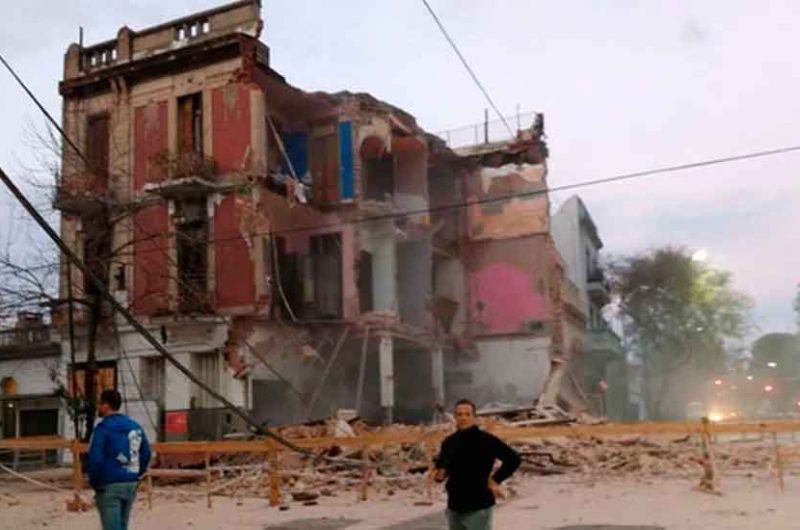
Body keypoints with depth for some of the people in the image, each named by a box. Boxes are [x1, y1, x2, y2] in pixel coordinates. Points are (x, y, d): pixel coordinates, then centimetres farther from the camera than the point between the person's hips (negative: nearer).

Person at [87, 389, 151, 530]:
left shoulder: (103, 428, -12)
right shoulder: (135, 426, 9)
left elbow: (95, 459, -18)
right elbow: (146, 454, 12)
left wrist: (94, 482, -4)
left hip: (109, 486, -7)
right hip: (131, 484, 7)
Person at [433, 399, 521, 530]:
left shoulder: (487, 440, -10)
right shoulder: (449, 442, 5)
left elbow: (514, 458, -7)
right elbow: (440, 466, 17)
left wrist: (496, 479, -9)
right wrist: (439, 474, -5)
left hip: (479, 507, -5)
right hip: (454, 507, 6)